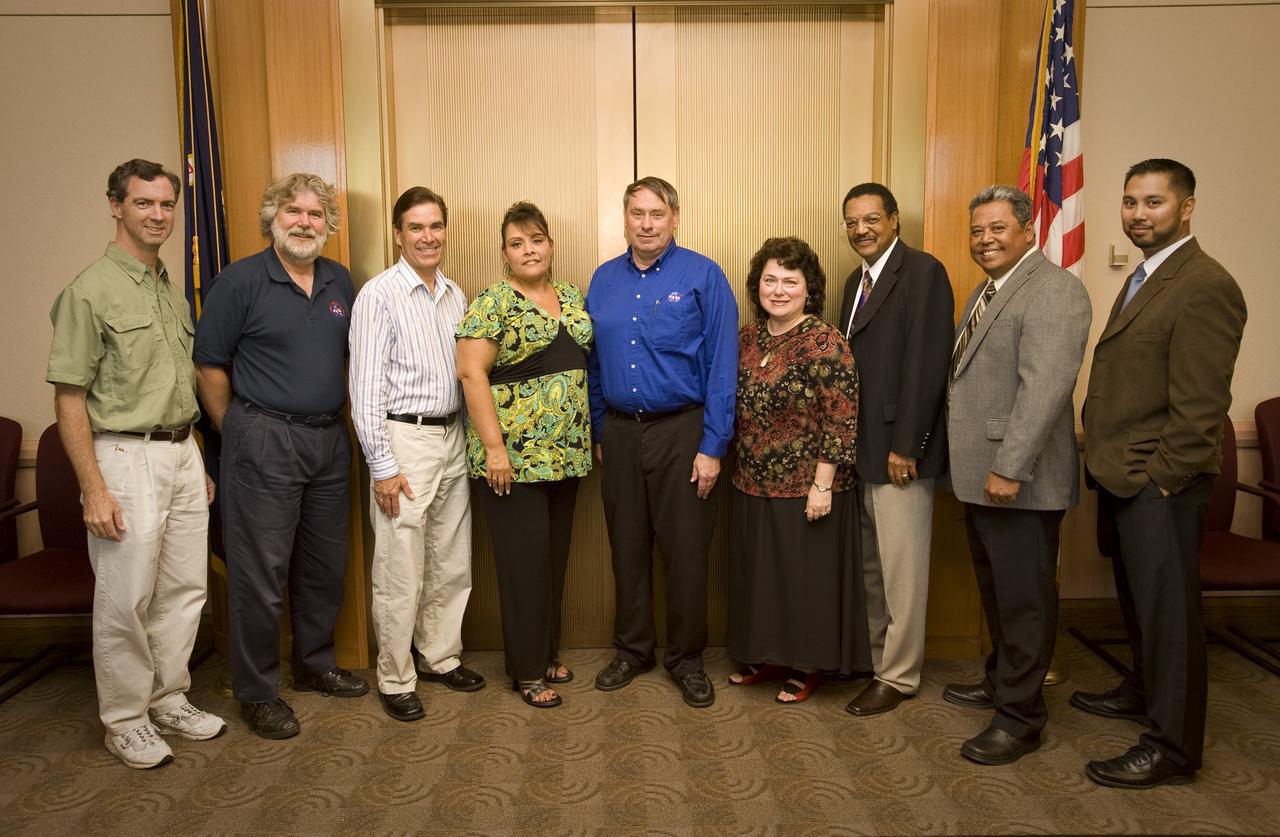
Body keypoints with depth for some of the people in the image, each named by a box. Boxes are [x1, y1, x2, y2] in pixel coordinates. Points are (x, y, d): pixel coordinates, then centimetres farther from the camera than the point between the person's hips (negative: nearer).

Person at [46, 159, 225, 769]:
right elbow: (68, 397, -11)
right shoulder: (91, 290, -9)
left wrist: (199, 463, 16)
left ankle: (169, 700, 29)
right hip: (126, 457, -7)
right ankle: (124, 720, 20)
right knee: (126, 599, 3)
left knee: (185, 588, 13)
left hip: (182, 454, 7)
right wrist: (93, 488, -16)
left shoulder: (172, 291, 13)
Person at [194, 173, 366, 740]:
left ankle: (315, 665, 34)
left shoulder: (340, 282, 9)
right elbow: (210, 368, -5)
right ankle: (256, 692, 17)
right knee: (261, 573, 1)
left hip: (330, 441, 6)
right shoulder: (240, 282, -7)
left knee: (325, 564, 15)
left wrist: (335, 415, 11)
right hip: (263, 443, -6)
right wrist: (240, 436, -2)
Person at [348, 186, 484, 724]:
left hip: (452, 438, 7)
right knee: (401, 574, 1)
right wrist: (382, 467, -15)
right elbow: (365, 387, -12)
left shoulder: (455, 295, 11)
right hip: (404, 440, -7)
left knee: (452, 564, 15)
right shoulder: (379, 295, -9)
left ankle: (441, 657, 33)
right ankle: (395, 679, 18)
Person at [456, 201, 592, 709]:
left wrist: (590, 437, 13)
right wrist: (494, 447, -18)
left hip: (565, 453, 6)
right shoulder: (493, 304, -8)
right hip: (514, 454, -6)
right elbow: (471, 372, -14)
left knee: (556, 556, 14)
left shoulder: (572, 298, 12)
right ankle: (527, 670, 16)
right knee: (525, 559, 1)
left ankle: (547, 653, 31)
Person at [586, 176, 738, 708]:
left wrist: (713, 446, -12)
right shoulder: (603, 280, 8)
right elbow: (594, 364, 13)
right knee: (626, 548, 13)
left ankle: (686, 659, 23)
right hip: (619, 433, 4)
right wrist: (598, 434, 10)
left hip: (680, 431, -4)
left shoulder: (703, 276, -5)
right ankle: (632, 650, 30)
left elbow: (722, 366, -9)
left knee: (685, 552, 4)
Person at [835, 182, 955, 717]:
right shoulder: (856, 281, 16)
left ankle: (899, 675, 17)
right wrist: (845, 443, 10)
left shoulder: (923, 272, -9)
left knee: (901, 569, 3)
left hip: (897, 448, -8)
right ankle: (871, 654, 28)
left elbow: (926, 365, -16)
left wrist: (905, 446, -18)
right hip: (860, 449, 8)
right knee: (869, 565, 15)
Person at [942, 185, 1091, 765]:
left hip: (1018, 480, -9)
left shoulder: (1053, 290, -15)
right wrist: (974, 465, 12)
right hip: (979, 475, 9)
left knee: (1025, 599, 3)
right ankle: (1000, 681, 38)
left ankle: (1020, 718, 16)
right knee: (995, 591, 21)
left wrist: (1009, 469, -25)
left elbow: (1045, 387, -23)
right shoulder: (987, 291, 15)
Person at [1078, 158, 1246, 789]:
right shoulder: (1144, 278, 14)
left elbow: (1199, 405, -20)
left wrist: (1159, 479, -17)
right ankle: (1144, 690, 41)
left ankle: (1172, 747, 16)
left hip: (1158, 484, -9)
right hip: (1121, 477, 9)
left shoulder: (1205, 286, -16)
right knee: (1136, 598, 22)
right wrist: (1108, 465, 12)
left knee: (1167, 610, 2)